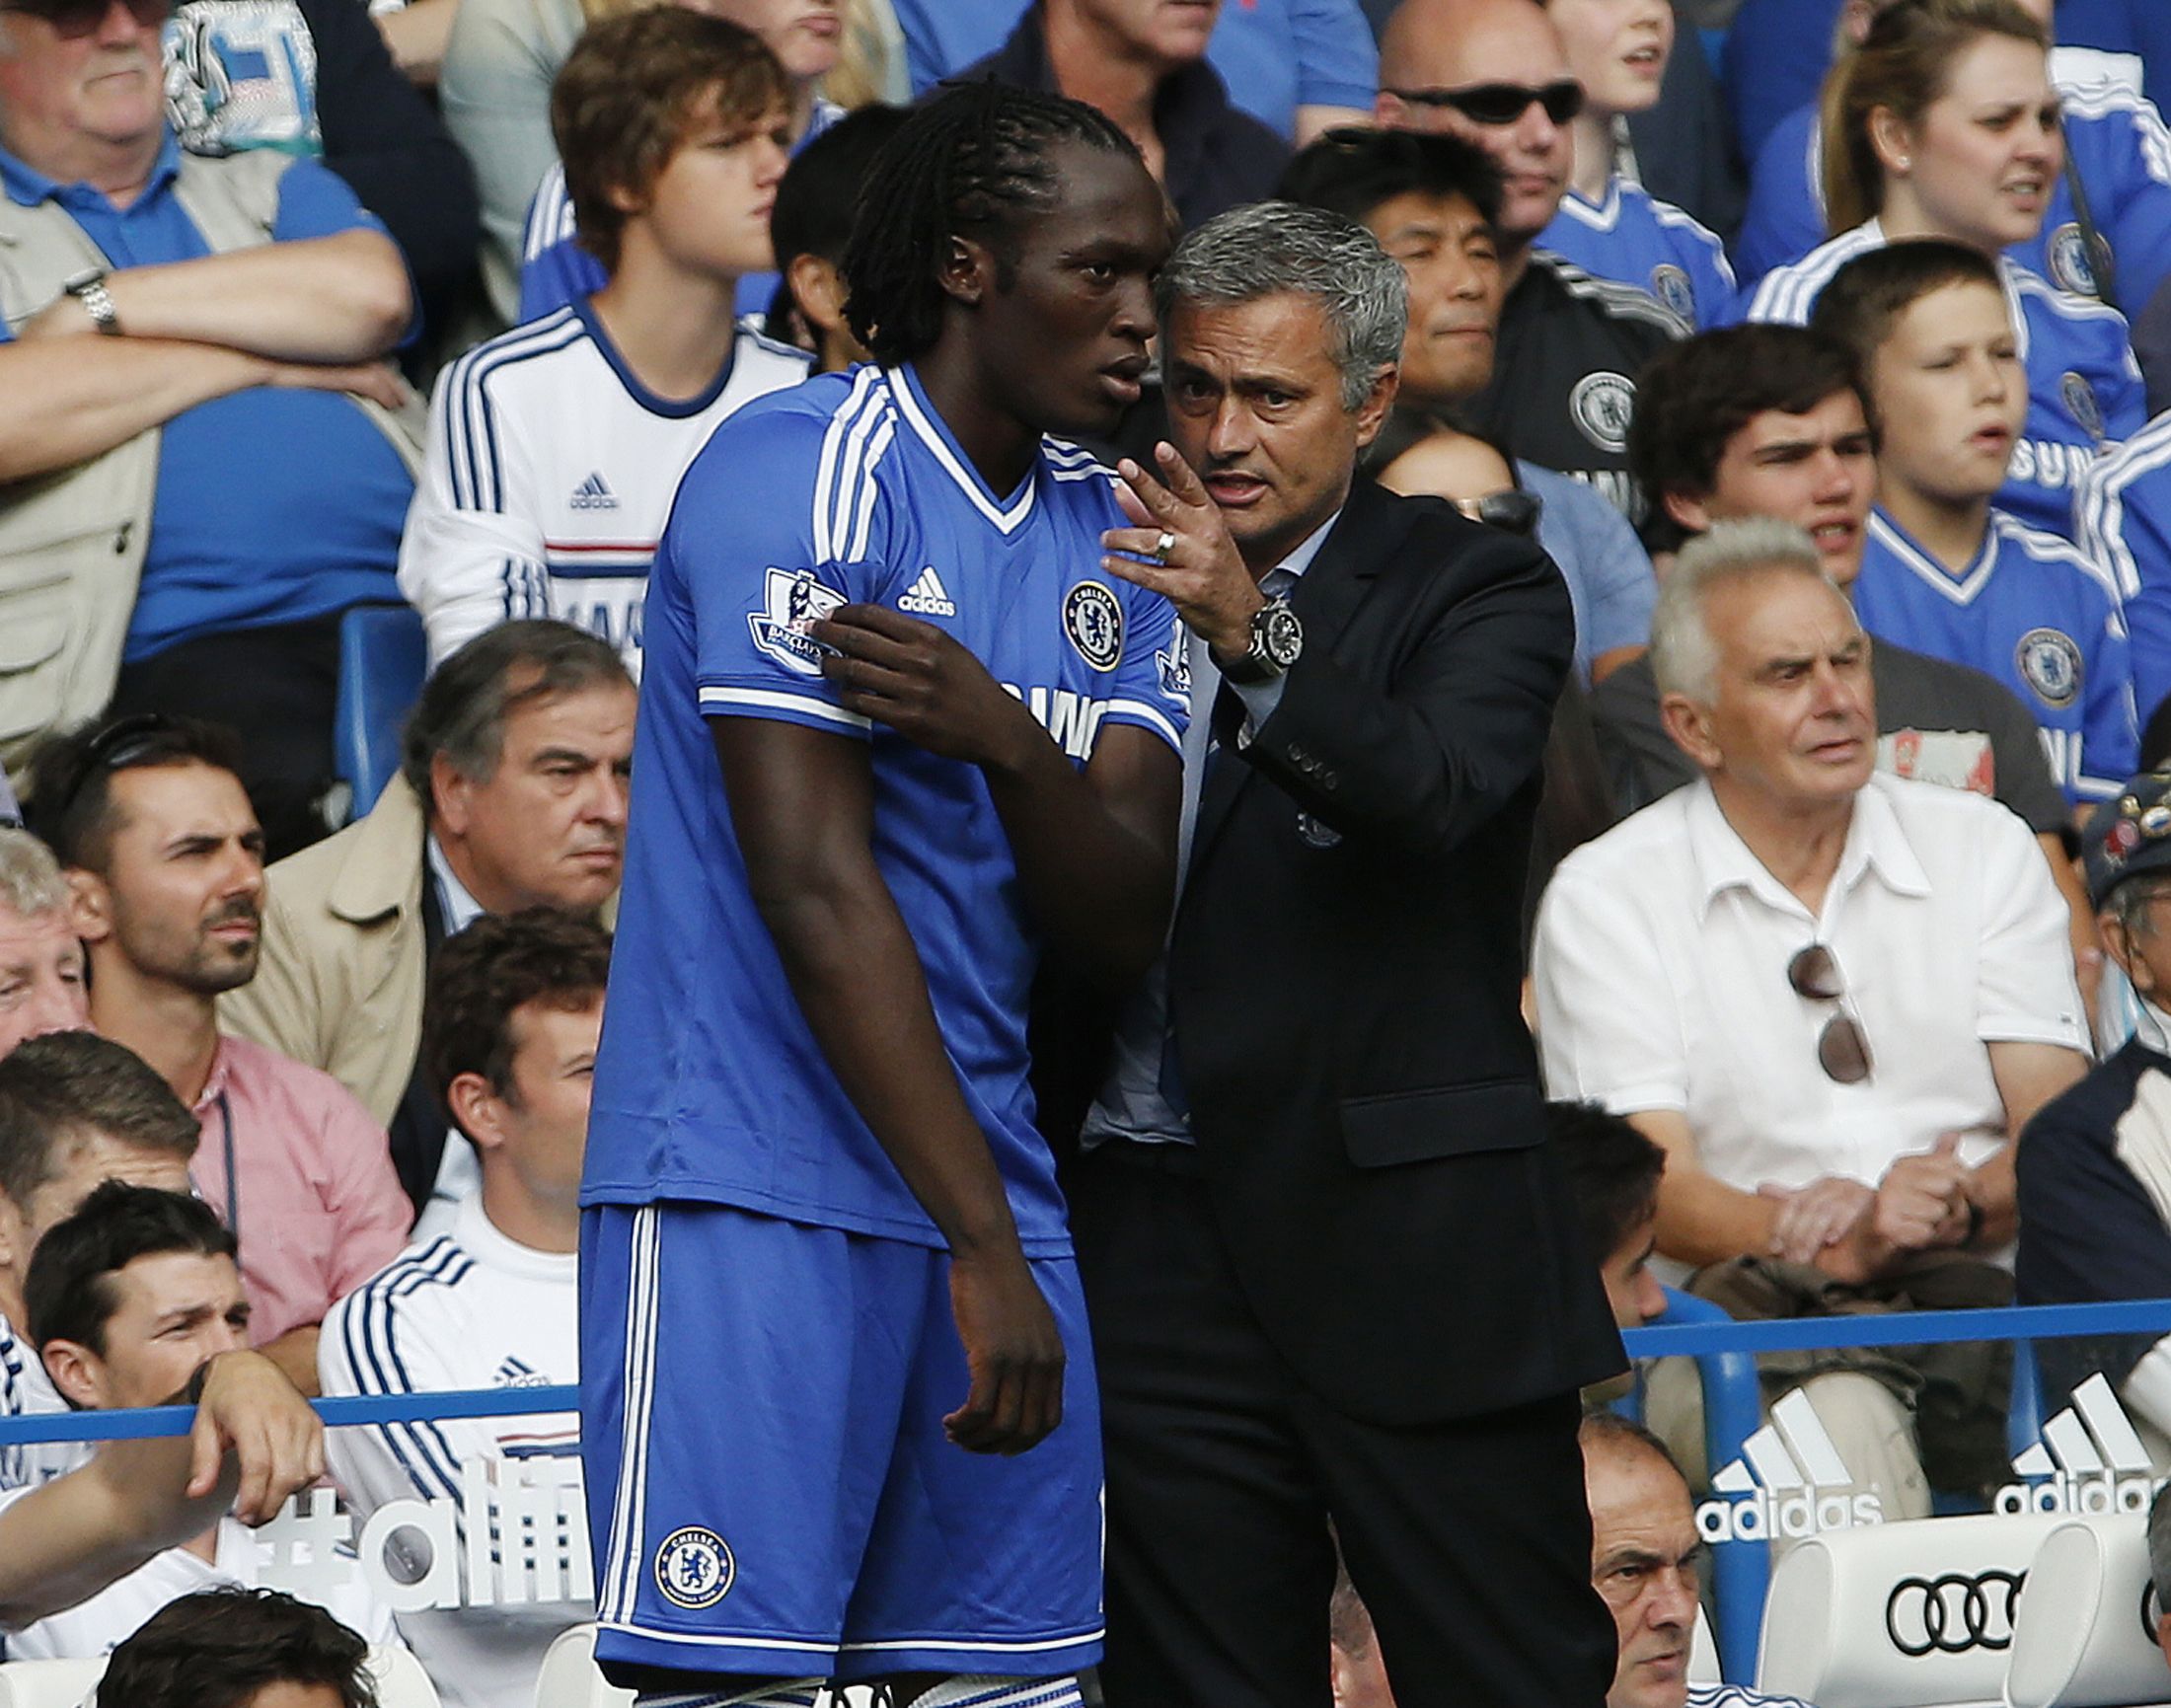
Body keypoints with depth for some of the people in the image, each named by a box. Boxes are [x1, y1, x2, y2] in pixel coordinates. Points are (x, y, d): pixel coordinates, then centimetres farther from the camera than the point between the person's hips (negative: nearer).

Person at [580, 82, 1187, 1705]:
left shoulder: (1110, 539, 13)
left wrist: (1008, 740, -18)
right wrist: (986, 1248, -19)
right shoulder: (801, 471, -9)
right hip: (759, 1188, -7)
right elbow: (815, 886, -16)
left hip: (990, 1186, 7)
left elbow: (1122, 929, 4)